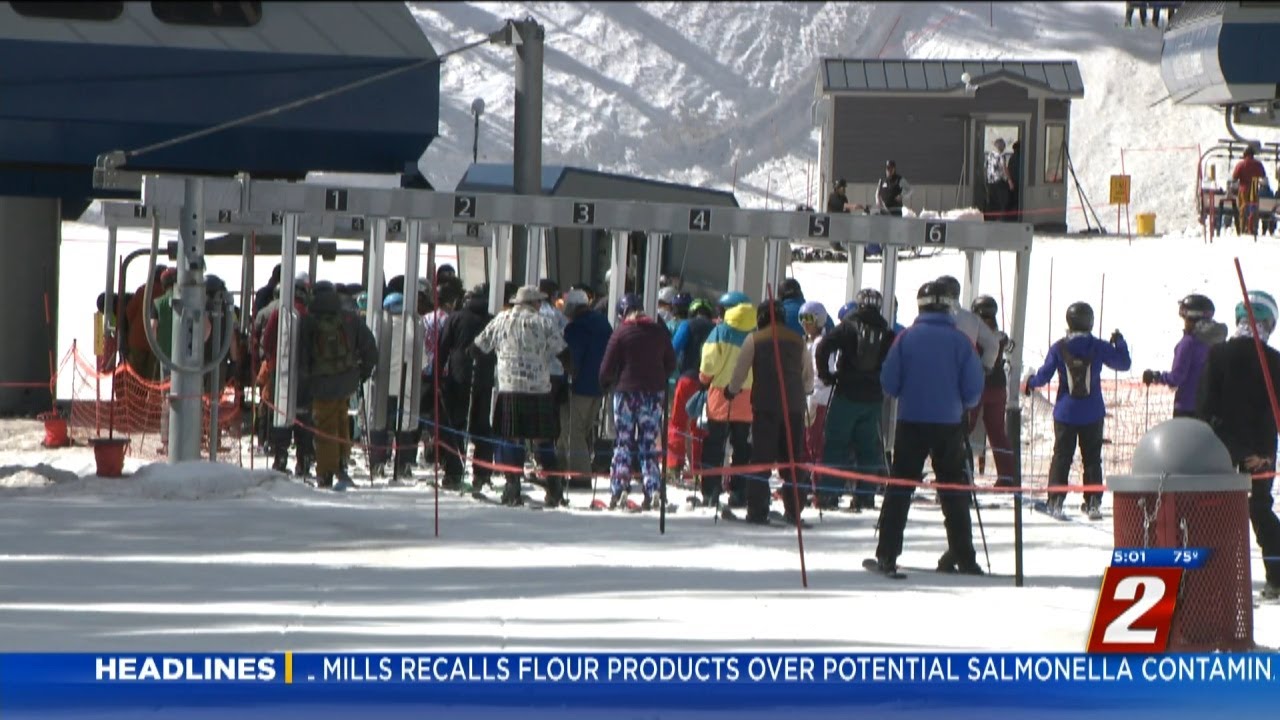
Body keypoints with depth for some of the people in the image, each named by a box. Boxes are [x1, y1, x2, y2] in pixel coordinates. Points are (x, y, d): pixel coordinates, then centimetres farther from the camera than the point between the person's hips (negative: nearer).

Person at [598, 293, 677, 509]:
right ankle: (651, 491, -2)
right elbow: (671, 364, 12)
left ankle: (619, 490, -4)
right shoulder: (659, 331, 5)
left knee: (623, 442, 2)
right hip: (654, 392, 3)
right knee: (650, 443, 6)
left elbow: (607, 367, -6)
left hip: (626, 389, -3)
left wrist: (606, 383, 12)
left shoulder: (621, 333, -7)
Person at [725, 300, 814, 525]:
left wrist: (731, 391, 22)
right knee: (793, 460, 8)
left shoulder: (754, 339, 0)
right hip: (794, 406, 3)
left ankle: (757, 511, -5)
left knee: (761, 458, 0)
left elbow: (740, 372, 3)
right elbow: (809, 376, 17)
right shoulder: (798, 340, 10)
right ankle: (794, 511, 5)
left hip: (765, 405, -3)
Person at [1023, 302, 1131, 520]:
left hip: (1066, 413, 0)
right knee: (1092, 457, 8)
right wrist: (1119, 342, 20)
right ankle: (1093, 503, 6)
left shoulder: (1059, 348, -8)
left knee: (1061, 456, 7)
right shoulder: (1099, 347, -7)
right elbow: (1123, 363, 3)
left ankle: (1055, 501, 2)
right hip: (1093, 414, 0)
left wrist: (1030, 384, 19)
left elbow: (1044, 375, -3)